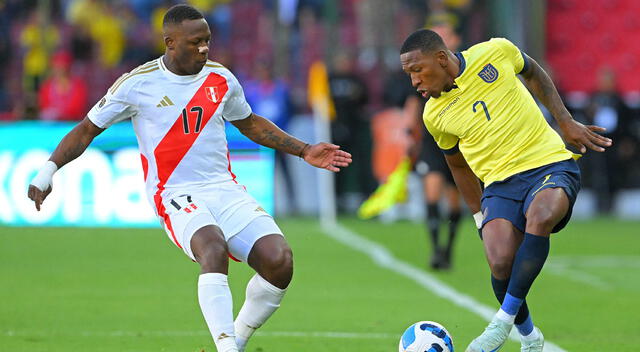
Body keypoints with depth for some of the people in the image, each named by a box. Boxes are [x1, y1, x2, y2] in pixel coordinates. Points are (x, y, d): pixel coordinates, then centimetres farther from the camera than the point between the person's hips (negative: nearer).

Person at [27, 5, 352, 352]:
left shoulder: (221, 80, 10)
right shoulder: (137, 85, -2)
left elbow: (251, 124, 28)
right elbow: (87, 130, 8)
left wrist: (304, 152, 25)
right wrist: (48, 170, -2)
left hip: (226, 191, 5)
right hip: (177, 196, -5)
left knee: (279, 260, -18)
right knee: (214, 248, -37)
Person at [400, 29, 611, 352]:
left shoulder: (496, 53, -4)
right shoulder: (435, 115, 3)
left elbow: (533, 73, 18)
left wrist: (566, 122, 11)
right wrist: (481, 219, 19)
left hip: (551, 166, -2)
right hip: (500, 184, 2)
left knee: (540, 216, -36)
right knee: (501, 262, -25)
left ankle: (503, 320, -23)